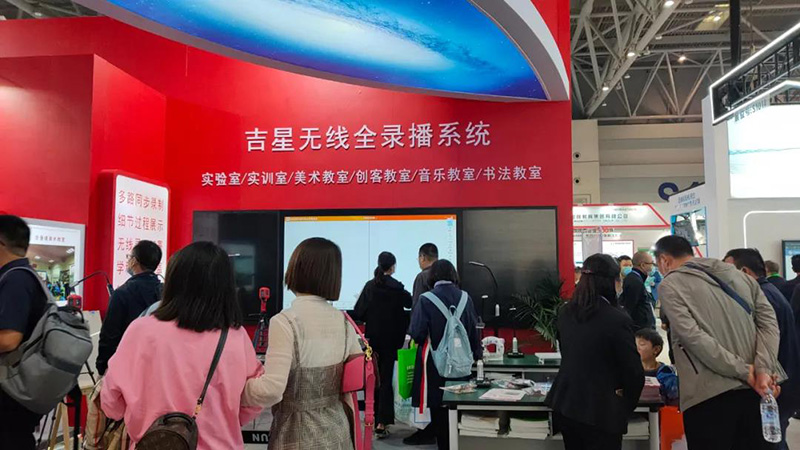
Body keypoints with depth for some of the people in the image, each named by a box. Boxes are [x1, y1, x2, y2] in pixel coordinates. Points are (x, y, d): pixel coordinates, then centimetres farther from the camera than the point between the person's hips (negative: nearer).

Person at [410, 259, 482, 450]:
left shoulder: (426, 300, -13)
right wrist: (476, 354, 17)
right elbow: (474, 329, 3)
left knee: (438, 408, 8)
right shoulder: (465, 298, -3)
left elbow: (417, 333, -13)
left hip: (435, 362, -3)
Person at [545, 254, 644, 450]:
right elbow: (634, 372, -11)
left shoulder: (565, 313, 3)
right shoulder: (618, 320, -17)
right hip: (600, 412, -6)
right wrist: (627, 404, 7)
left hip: (564, 405, 6)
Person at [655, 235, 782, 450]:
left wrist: (744, 371, -10)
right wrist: (764, 369, -5)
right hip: (755, 390, 6)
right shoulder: (735, 273, 15)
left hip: (710, 394, -6)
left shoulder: (670, 285, -2)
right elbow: (768, 319, 5)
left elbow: (692, 337, -15)